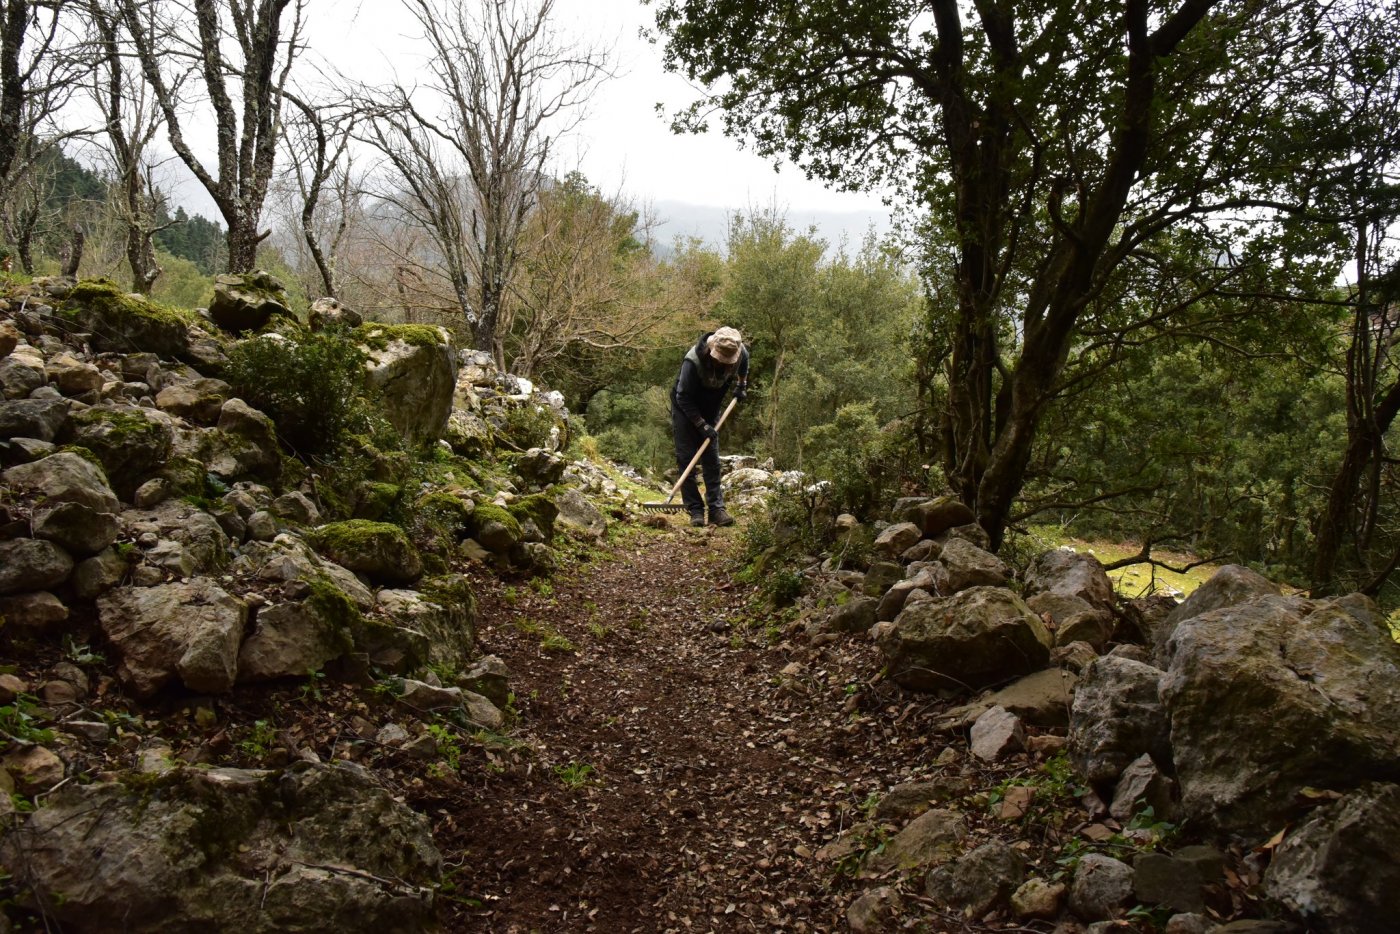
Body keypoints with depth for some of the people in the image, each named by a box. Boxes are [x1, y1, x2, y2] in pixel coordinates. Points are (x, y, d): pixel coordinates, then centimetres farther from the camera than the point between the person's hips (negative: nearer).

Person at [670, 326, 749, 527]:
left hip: (711, 409, 4)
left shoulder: (741, 353, -21)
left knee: (712, 459, 1)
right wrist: (701, 425, -27)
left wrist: (741, 385, 7)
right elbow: (684, 397, -27)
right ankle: (695, 510, -6)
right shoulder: (693, 360, -37)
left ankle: (716, 509, 0)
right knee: (686, 458, -9)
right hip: (685, 407, -4)